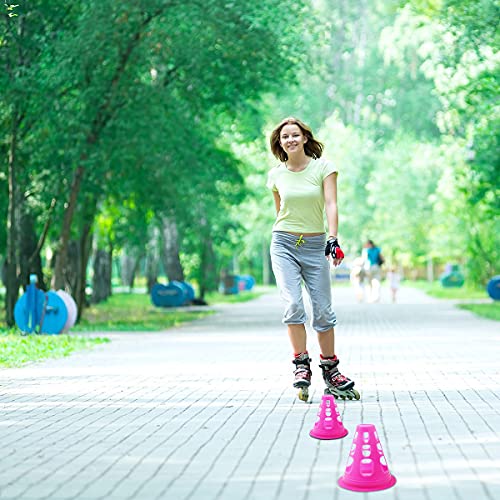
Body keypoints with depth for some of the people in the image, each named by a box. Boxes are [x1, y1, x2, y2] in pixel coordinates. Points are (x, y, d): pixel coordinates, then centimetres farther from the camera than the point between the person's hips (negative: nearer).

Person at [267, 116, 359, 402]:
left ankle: (330, 370, 14)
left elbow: (331, 204, -11)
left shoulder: (323, 167, 0)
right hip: (284, 244, 1)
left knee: (323, 310, 1)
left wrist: (333, 238, -24)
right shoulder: (276, 175, 7)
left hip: (315, 245, -1)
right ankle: (301, 365, -6)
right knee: (293, 304, -16)